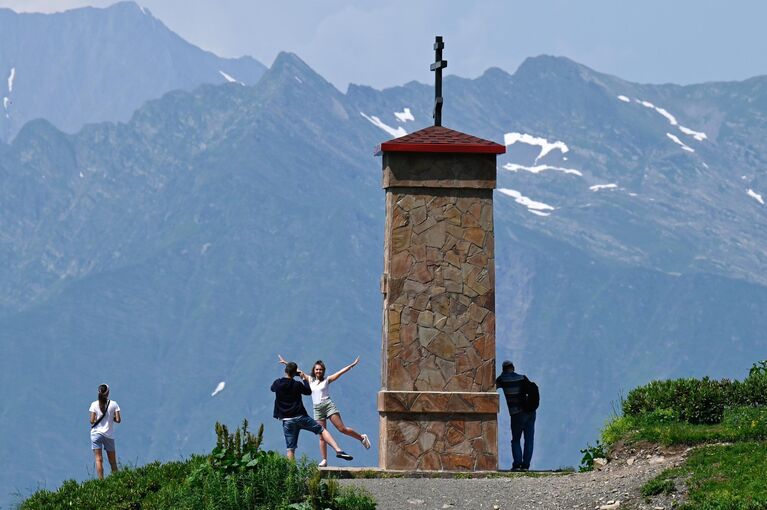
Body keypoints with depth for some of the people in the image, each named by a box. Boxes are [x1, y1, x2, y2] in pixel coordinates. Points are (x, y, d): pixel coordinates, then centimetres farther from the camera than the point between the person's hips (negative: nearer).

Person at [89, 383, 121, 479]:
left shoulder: (94, 405, -4)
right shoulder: (113, 404, -3)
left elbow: (92, 421, -7)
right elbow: (118, 420, -5)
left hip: (96, 433, -1)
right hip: (109, 435, 1)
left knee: (98, 459, -4)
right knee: (112, 461, 11)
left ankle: (101, 480, -12)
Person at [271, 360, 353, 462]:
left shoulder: (277, 383, -1)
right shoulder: (297, 385, -7)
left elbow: (272, 388, 25)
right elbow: (308, 391, 11)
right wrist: (305, 379, 21)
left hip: (287, 421, 2)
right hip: (300, 417, -2)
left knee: (290, 449, 4)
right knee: (322, 430, 7)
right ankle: (338, 450, -7)